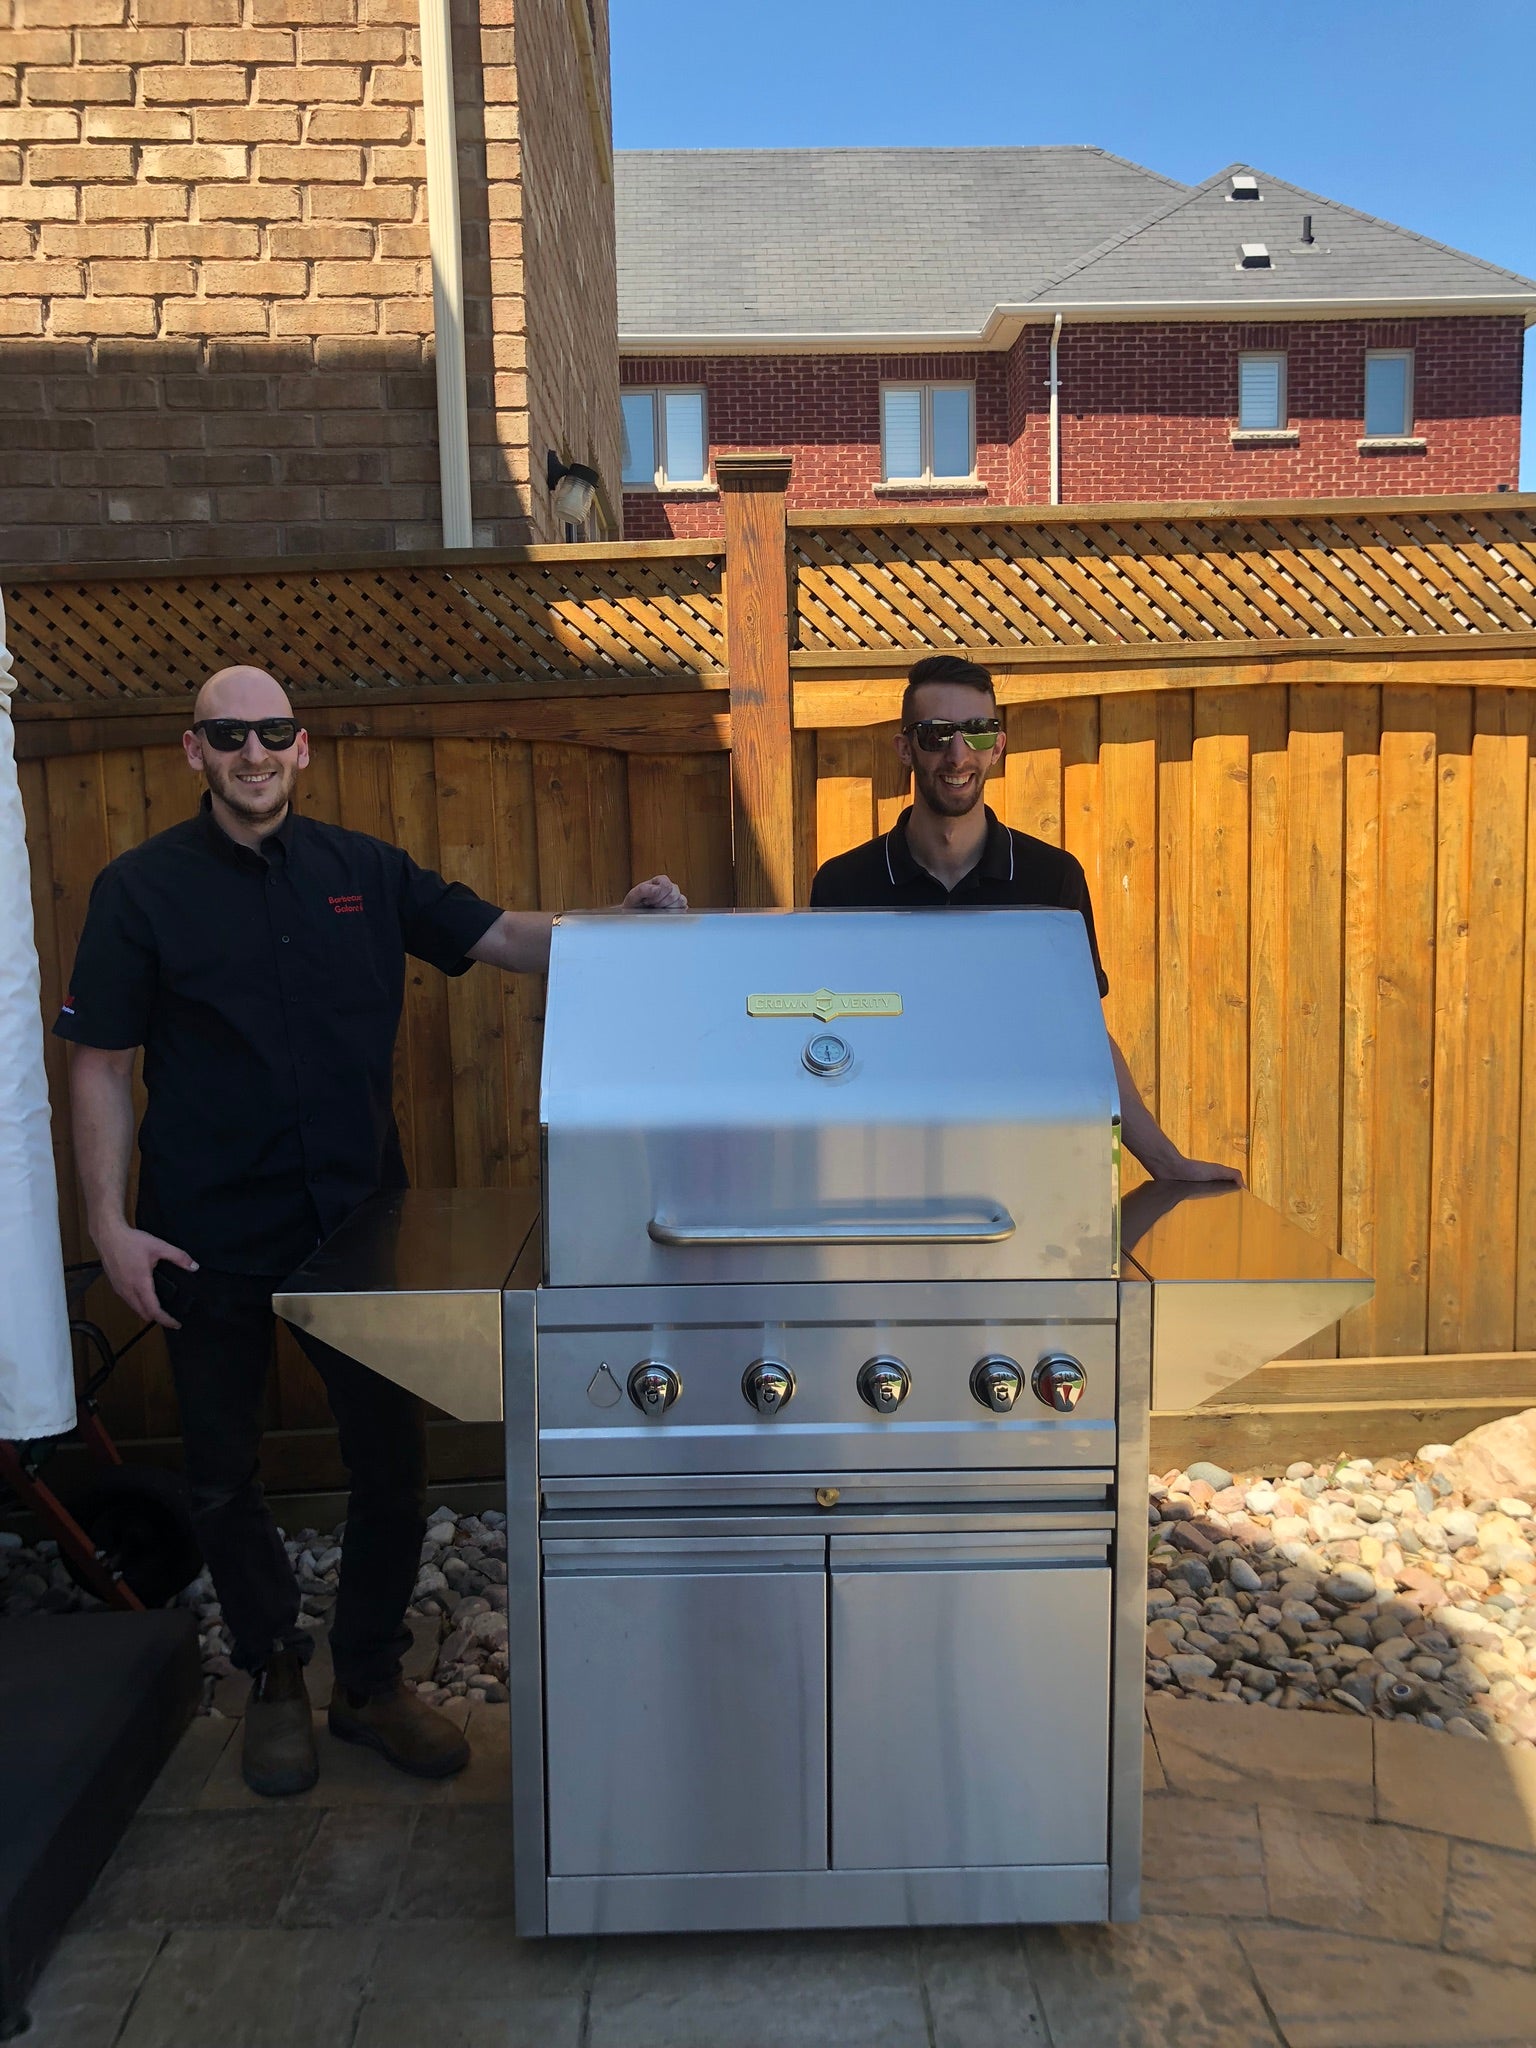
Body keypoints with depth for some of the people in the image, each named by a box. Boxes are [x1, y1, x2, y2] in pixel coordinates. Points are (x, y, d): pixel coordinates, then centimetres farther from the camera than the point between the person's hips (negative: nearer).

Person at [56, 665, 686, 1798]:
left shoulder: (363, 871, 4)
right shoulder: (142, 888, -3)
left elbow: (498, 937, 0)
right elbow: (102, 1064, -3)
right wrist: (110, 1222, -9)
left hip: (356, 1216, 2)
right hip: (212, 1235, -2)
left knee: (395, 1458, 7)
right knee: (225, 1476, 12)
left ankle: (370, 1678, 28)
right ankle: (275, 1675, 34)